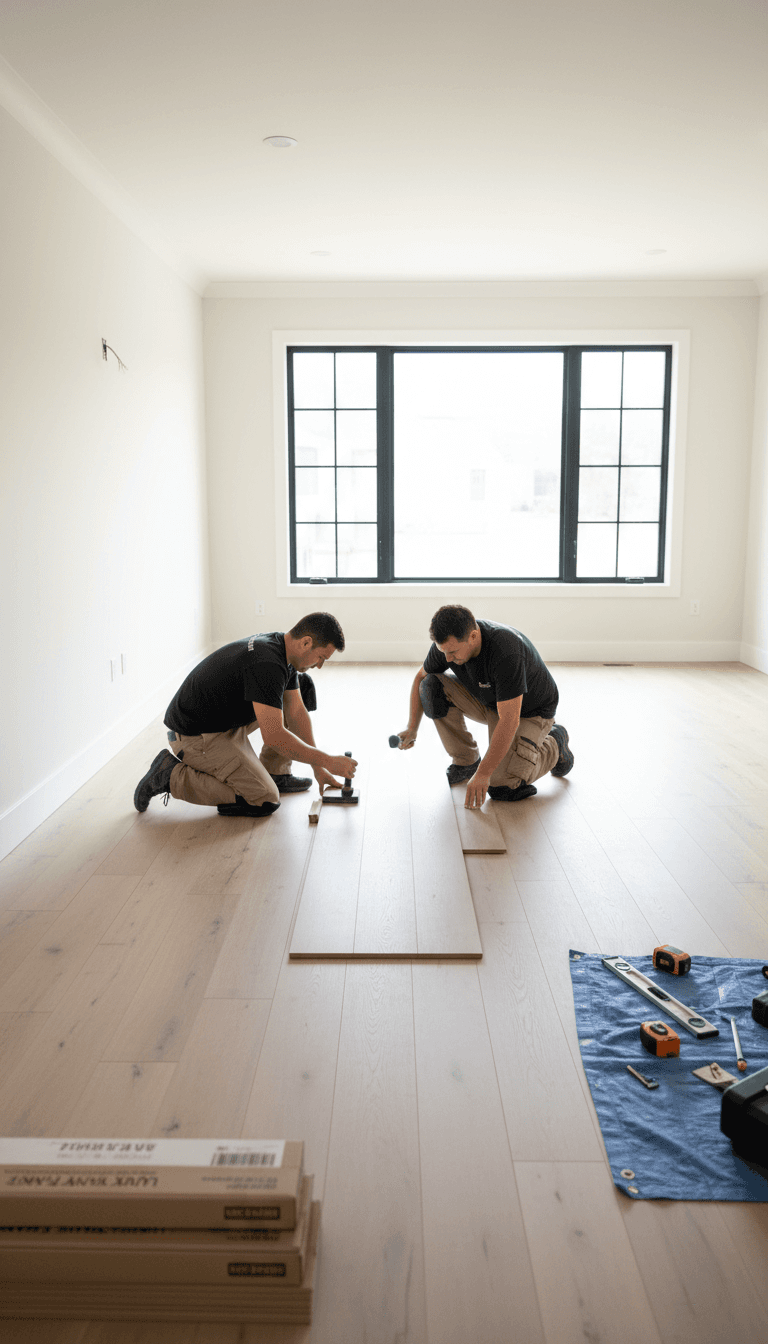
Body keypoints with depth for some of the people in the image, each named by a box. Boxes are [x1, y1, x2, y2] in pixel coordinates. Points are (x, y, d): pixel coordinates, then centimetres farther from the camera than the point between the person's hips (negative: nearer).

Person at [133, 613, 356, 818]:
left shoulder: (284, 653, 1)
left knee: (301, 688, 9)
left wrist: (318, 767, 7)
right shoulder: (267, 664, -30)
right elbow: (273, 735, -31)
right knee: (265, 801, -15)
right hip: (196, 737, -10)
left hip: (227, 720, 10)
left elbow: (296, 713, 8)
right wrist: (327, 761, -22)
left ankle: (275, 774, 16)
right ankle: (172, 776, -6)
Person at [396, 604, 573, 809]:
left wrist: (483, 774, -35)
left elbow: (509, 721, -39)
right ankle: (466, 761, -1)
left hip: (529, 712, -6)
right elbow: (421, 677, 1)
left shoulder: (506, 653, -40)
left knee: (502, 788, -23)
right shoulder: (448, 642, -19)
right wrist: (412, 727, -4)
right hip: (487, 701, 6)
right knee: (432, 687, -18)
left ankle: (554, 743, 5)